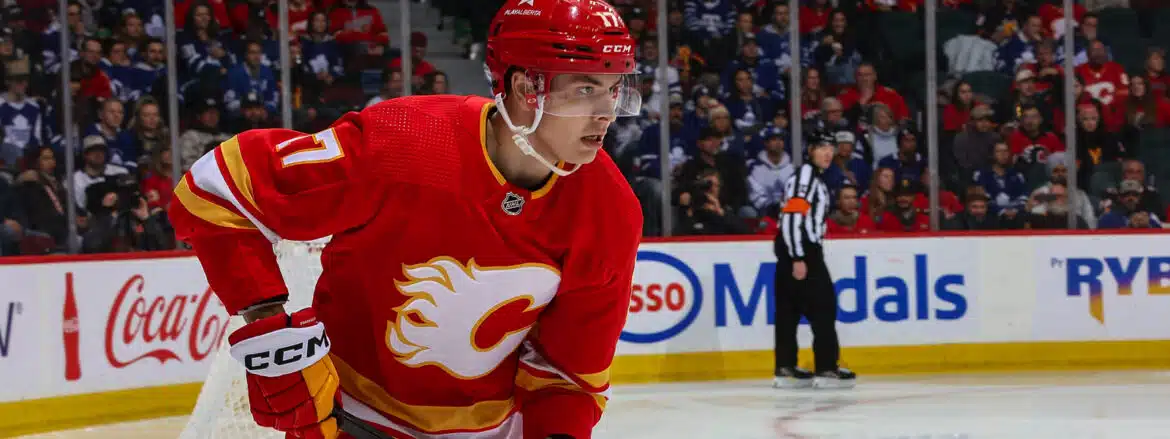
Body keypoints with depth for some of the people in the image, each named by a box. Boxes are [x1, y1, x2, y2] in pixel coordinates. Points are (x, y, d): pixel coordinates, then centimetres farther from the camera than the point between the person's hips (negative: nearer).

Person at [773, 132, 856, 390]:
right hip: (799, 251, -10)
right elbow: (792, 217, -21)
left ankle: (786, 369, 10)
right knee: (822, 307, -8)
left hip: (802, 251, 10)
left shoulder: (814, 178, 20)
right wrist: (798, 259, -25)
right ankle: (827, 369, -8)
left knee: (790, 308, 9)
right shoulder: (805, 175, -12)